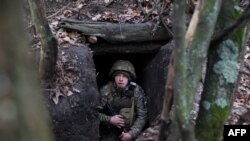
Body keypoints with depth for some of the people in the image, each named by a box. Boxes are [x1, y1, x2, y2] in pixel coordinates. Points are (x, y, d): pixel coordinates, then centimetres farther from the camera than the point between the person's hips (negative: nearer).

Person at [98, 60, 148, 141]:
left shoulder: (137, 91, -13)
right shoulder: (105, 91, -14)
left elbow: (142, 116, -11)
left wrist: (132, 134, -21)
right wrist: (109, 120, -22)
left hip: (130, 131, 0)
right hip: (109, 134, 0)